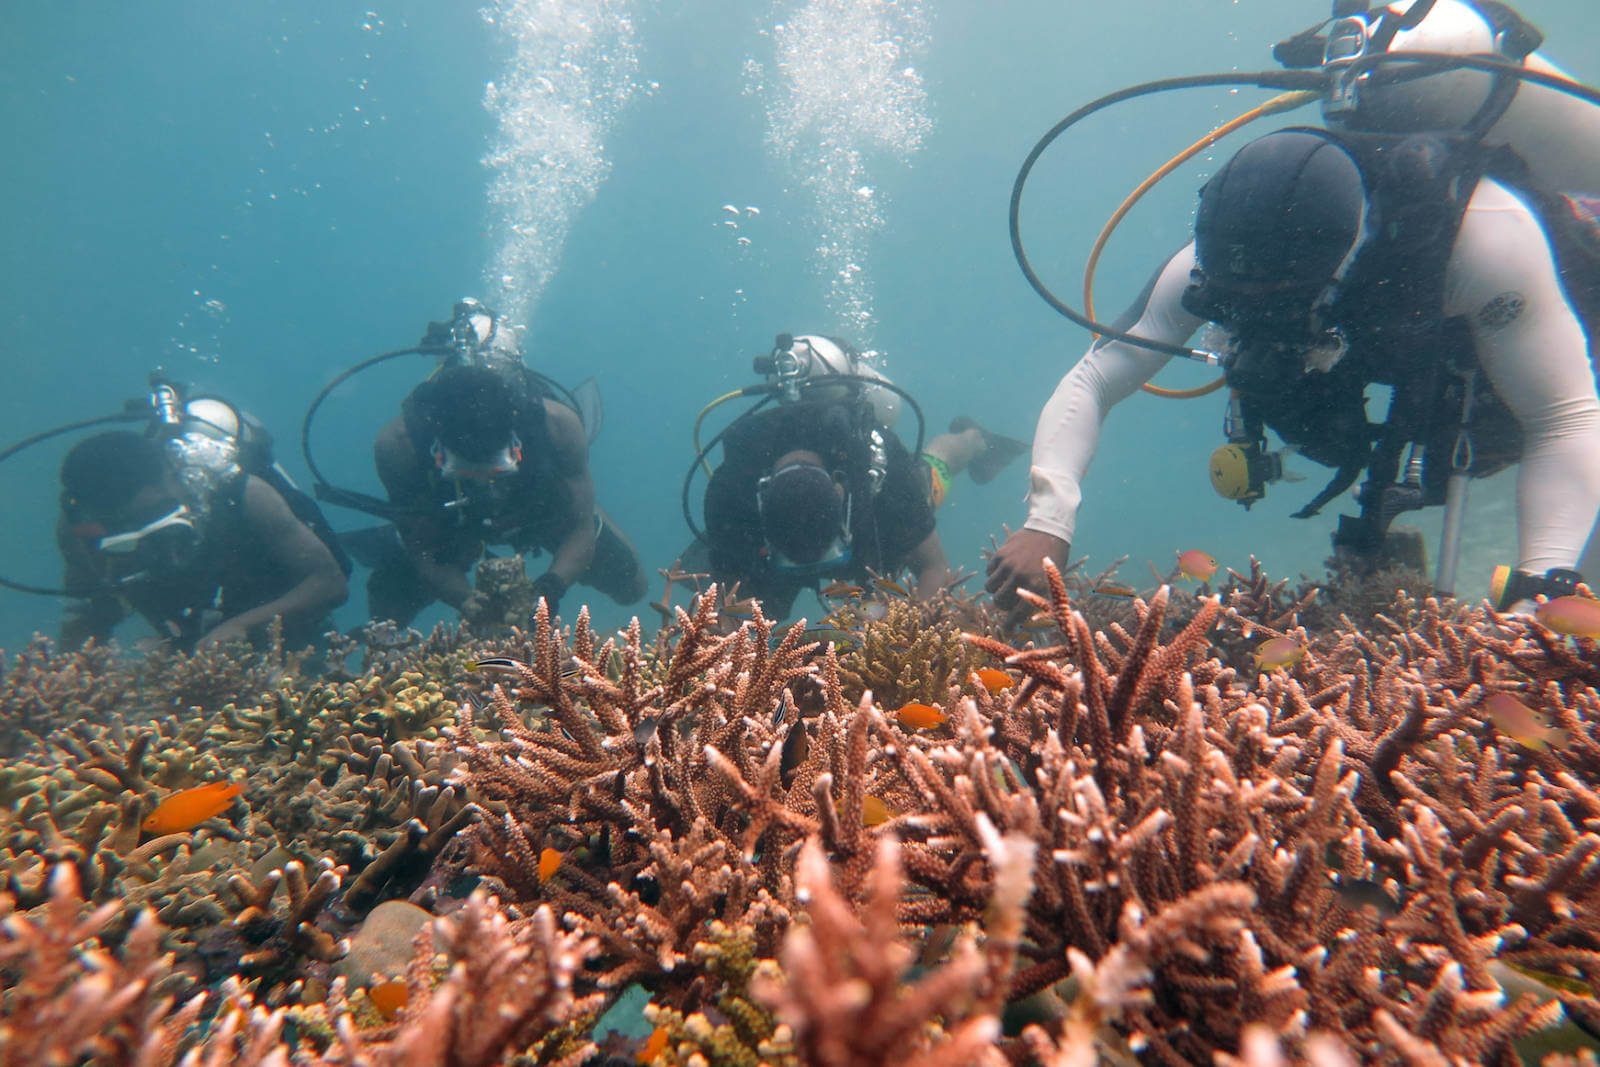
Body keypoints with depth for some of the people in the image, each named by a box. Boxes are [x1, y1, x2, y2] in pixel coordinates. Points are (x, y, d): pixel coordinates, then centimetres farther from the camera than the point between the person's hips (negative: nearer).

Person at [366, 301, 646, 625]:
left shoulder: (557, 423, -40)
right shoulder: (398, 444, -38)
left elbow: (581, 529, -30)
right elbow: (423, 553, -27)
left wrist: (551, 587, -47)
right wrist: (465, 600, -46)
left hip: (544, 508, 0)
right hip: (450, 523, 0)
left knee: (630, 587, 2)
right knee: (385, 610, -5)